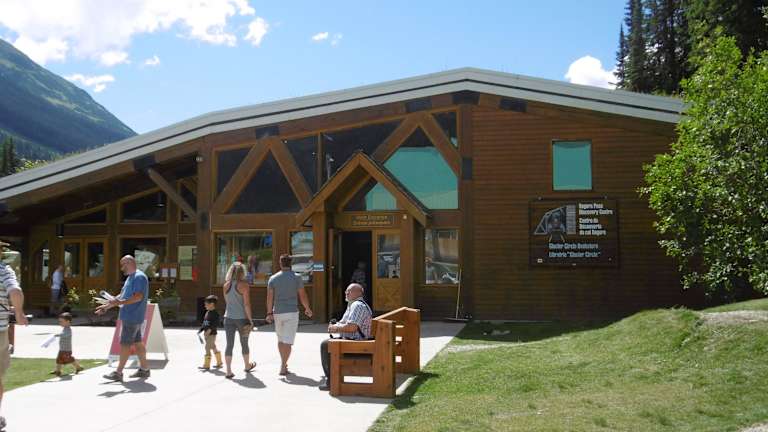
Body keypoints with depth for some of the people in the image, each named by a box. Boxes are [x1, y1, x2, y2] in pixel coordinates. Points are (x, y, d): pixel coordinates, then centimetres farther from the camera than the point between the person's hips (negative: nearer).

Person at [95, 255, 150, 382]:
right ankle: (144, 369, 18)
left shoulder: (139, 277, -14)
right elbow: (122, 295, 24)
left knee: (125, 344, -6)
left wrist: (121, 303, -30)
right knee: (137, 343, 12)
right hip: (131, 317, 10)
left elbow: (138, 297, -24)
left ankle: (118, 373, -1)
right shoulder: (130, 278, 19)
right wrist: (106, 306, 20)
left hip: (132, 318, -10)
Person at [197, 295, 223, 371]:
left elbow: (216, 324, -22)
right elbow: (204, 323, 21)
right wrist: (200, 330, 14)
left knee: (207, 348, -8)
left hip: (212, 334, -9)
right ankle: (219, 363, 24)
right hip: (207, 334, 9)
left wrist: (210, 329, -30)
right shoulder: (207, 313, 14)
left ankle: (206, 365, -3)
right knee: (213, 348, 14)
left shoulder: (215, 313, -14)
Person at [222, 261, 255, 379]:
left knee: (229, 344, 4)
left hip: (228, 318, 3)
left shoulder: (226, 285, 3)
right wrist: (250, 320, -9)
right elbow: (247, 304, -14)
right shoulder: (243, 285, -12)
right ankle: (247, 365, 33)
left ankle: (228, 371, 0)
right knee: (244, 344, 14)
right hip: (242, 318, -3)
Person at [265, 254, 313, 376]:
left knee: (280, 339, 19)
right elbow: (302, 296, -2)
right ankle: (283, 367, -8)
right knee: (287, 341, -3)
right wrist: (308, 309, 12)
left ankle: (284, 363, 29)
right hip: (292, 312, -3)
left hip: (277, 312, 3)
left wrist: (269, 313, 4)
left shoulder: (273, 279, 1)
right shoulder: (296, 277, -4)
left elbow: (269, 297, -2)